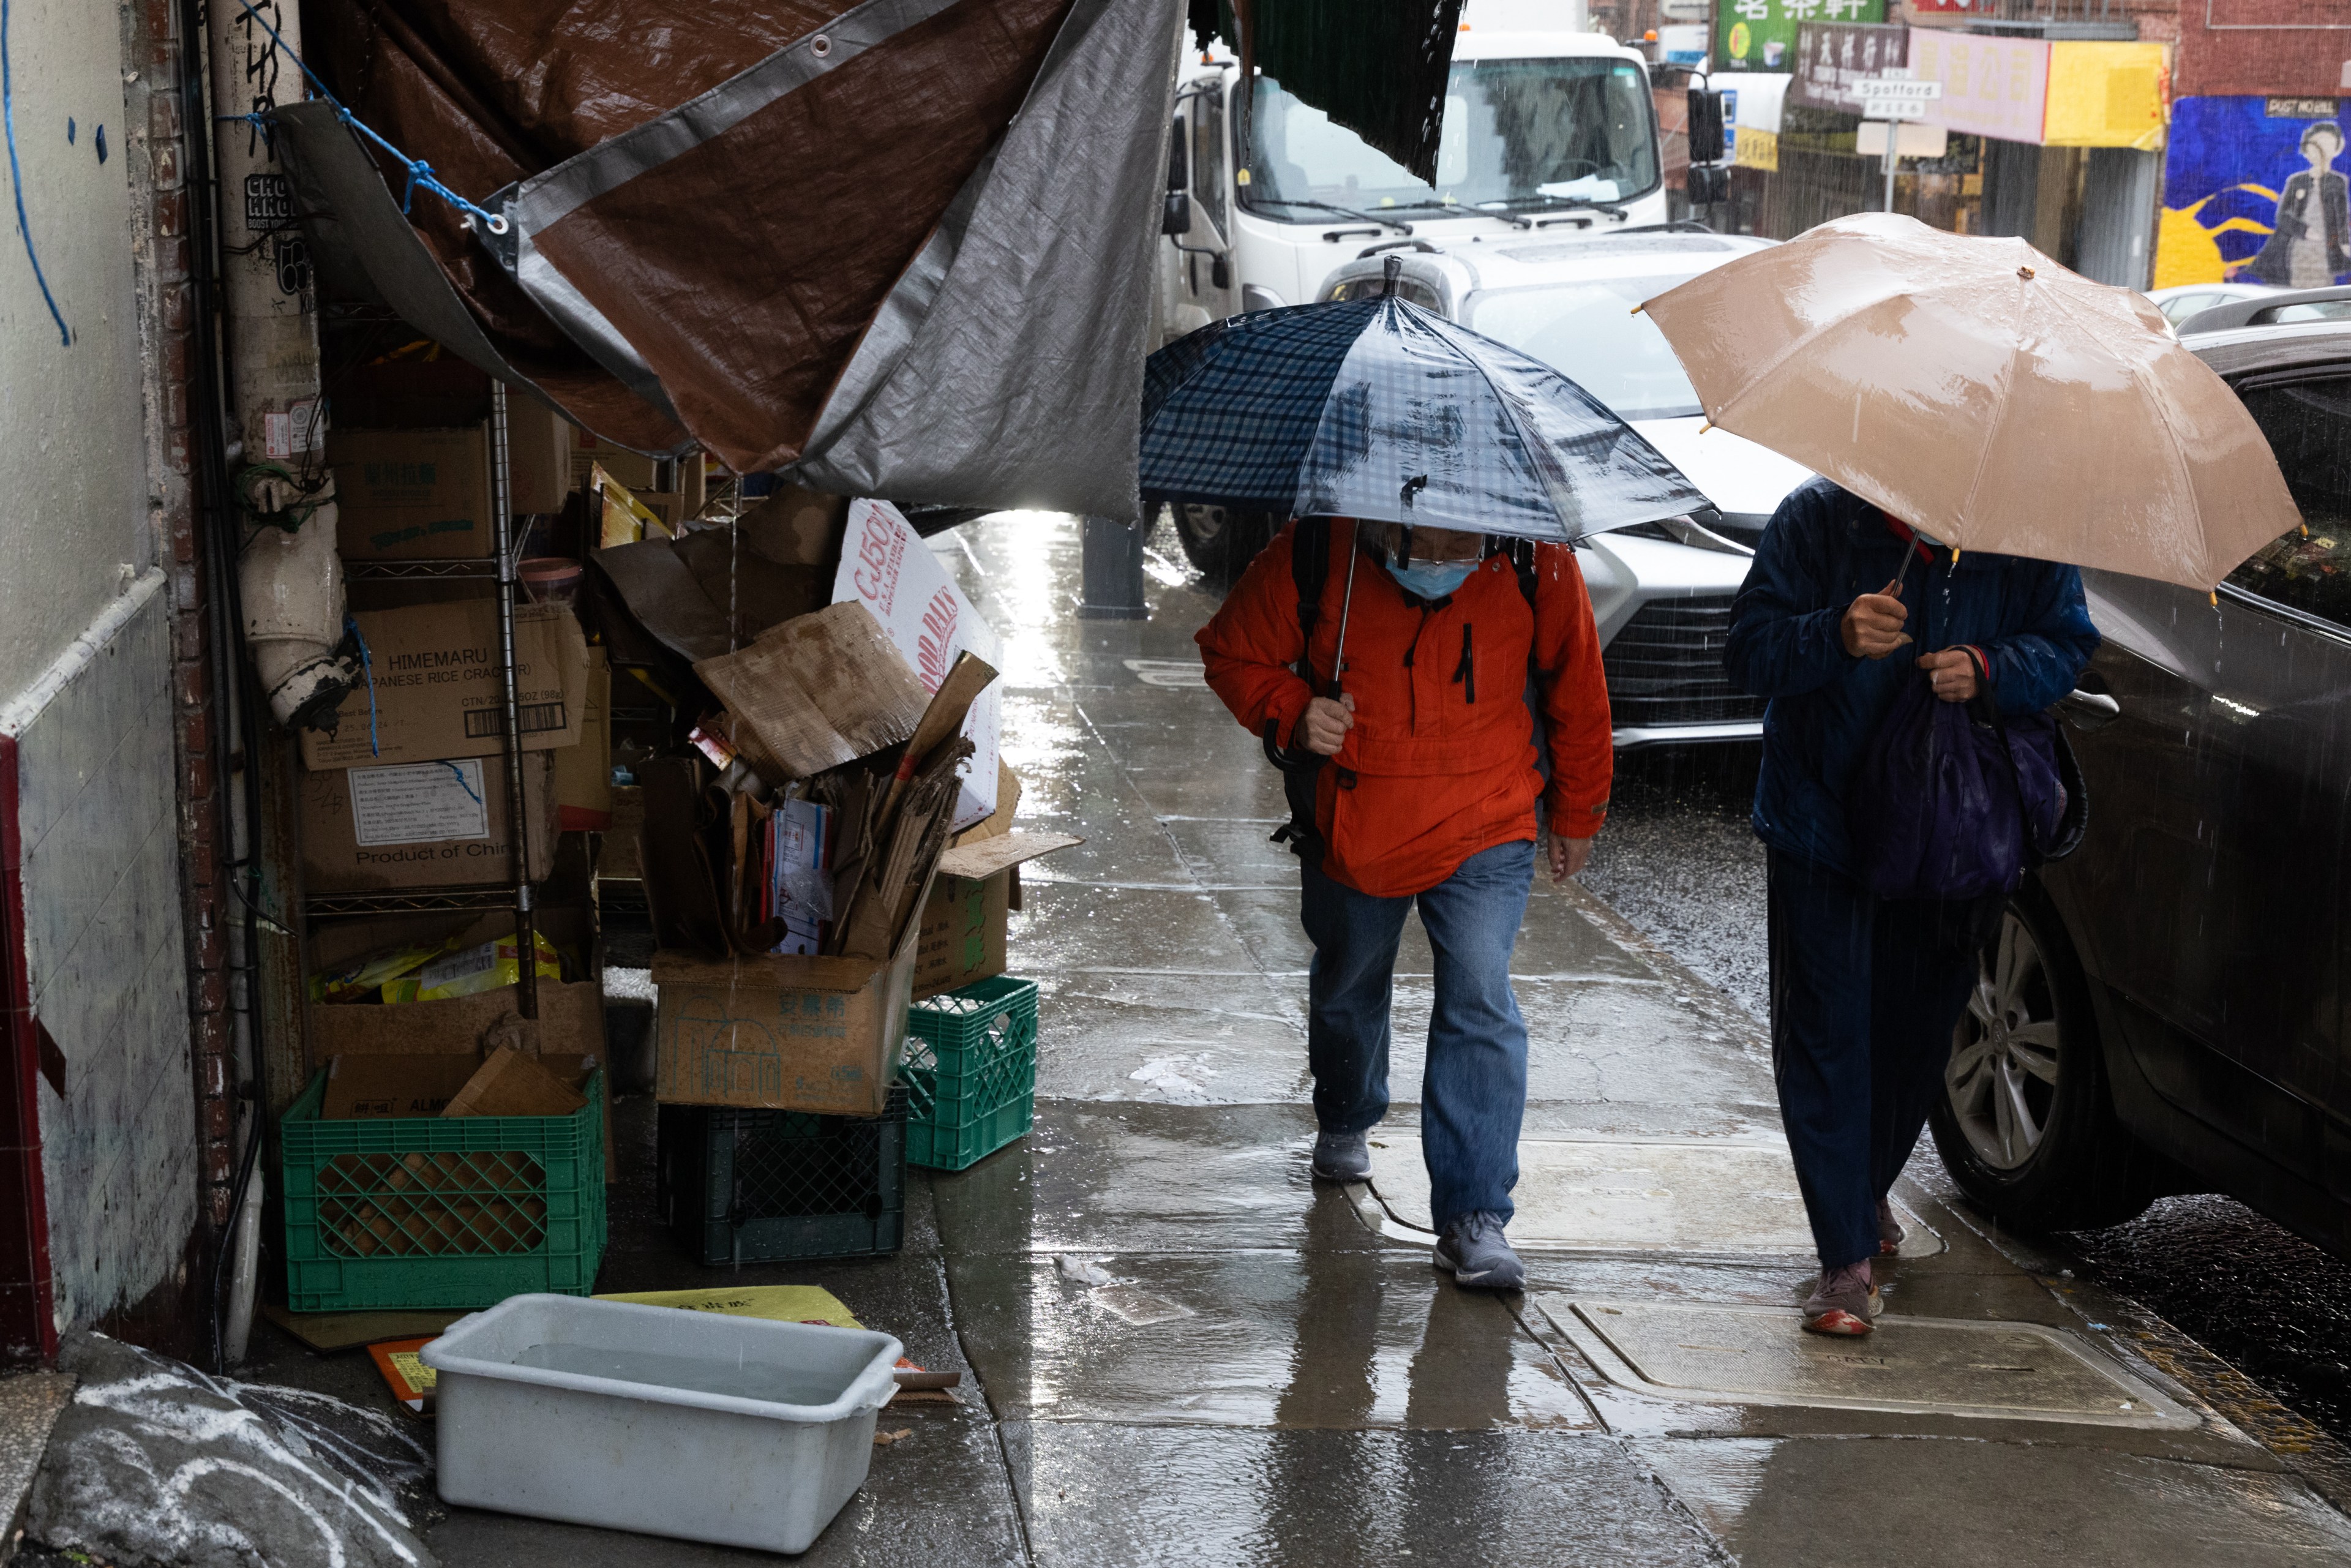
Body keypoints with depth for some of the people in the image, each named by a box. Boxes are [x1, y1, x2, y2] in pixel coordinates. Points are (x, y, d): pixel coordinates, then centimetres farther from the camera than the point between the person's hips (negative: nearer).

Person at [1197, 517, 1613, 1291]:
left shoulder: (1537, 566, -18)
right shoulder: (1314, 557, -20)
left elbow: (1576, 689, -1)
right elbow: (1232, 652, -3)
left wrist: (1577, 814, 9)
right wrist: (1292, 711, -23)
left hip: (1484, 835, -1)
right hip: (1350, 832, 2)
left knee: (1480, 1003, -16)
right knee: (1347, 988, 23)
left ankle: (1474, 1216, -11)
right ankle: (1344, 1123, 54)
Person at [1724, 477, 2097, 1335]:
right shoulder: (1817, 518, -9)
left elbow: (2068, 644, 1)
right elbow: (1748, 651, -11)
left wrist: (1989, 669, -21)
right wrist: (1836, 635, -31)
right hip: (1821, 823, -2)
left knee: (1916, 1035, 14)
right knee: (1826, 1033, -7)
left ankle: (1868, 1192, 42)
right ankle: (1847, 1259, -4)